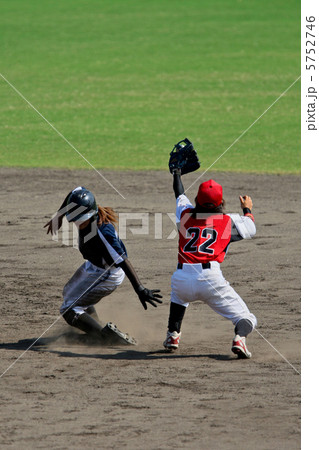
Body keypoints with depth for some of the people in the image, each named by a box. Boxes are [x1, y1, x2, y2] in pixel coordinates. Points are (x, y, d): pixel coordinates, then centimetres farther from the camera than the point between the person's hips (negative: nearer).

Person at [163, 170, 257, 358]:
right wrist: (248, 209, 48)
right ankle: (240, 338, -27)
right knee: (246, 318, 3)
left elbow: (180, 195, 39)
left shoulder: (186, 214, 17)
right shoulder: (229, 221, 10)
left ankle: (173, 334, 32)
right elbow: (251, 229, 29)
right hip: (210, 277, -3)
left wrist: (177, 174, 59)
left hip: (181, 278, 3)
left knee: (179, 296, 41)